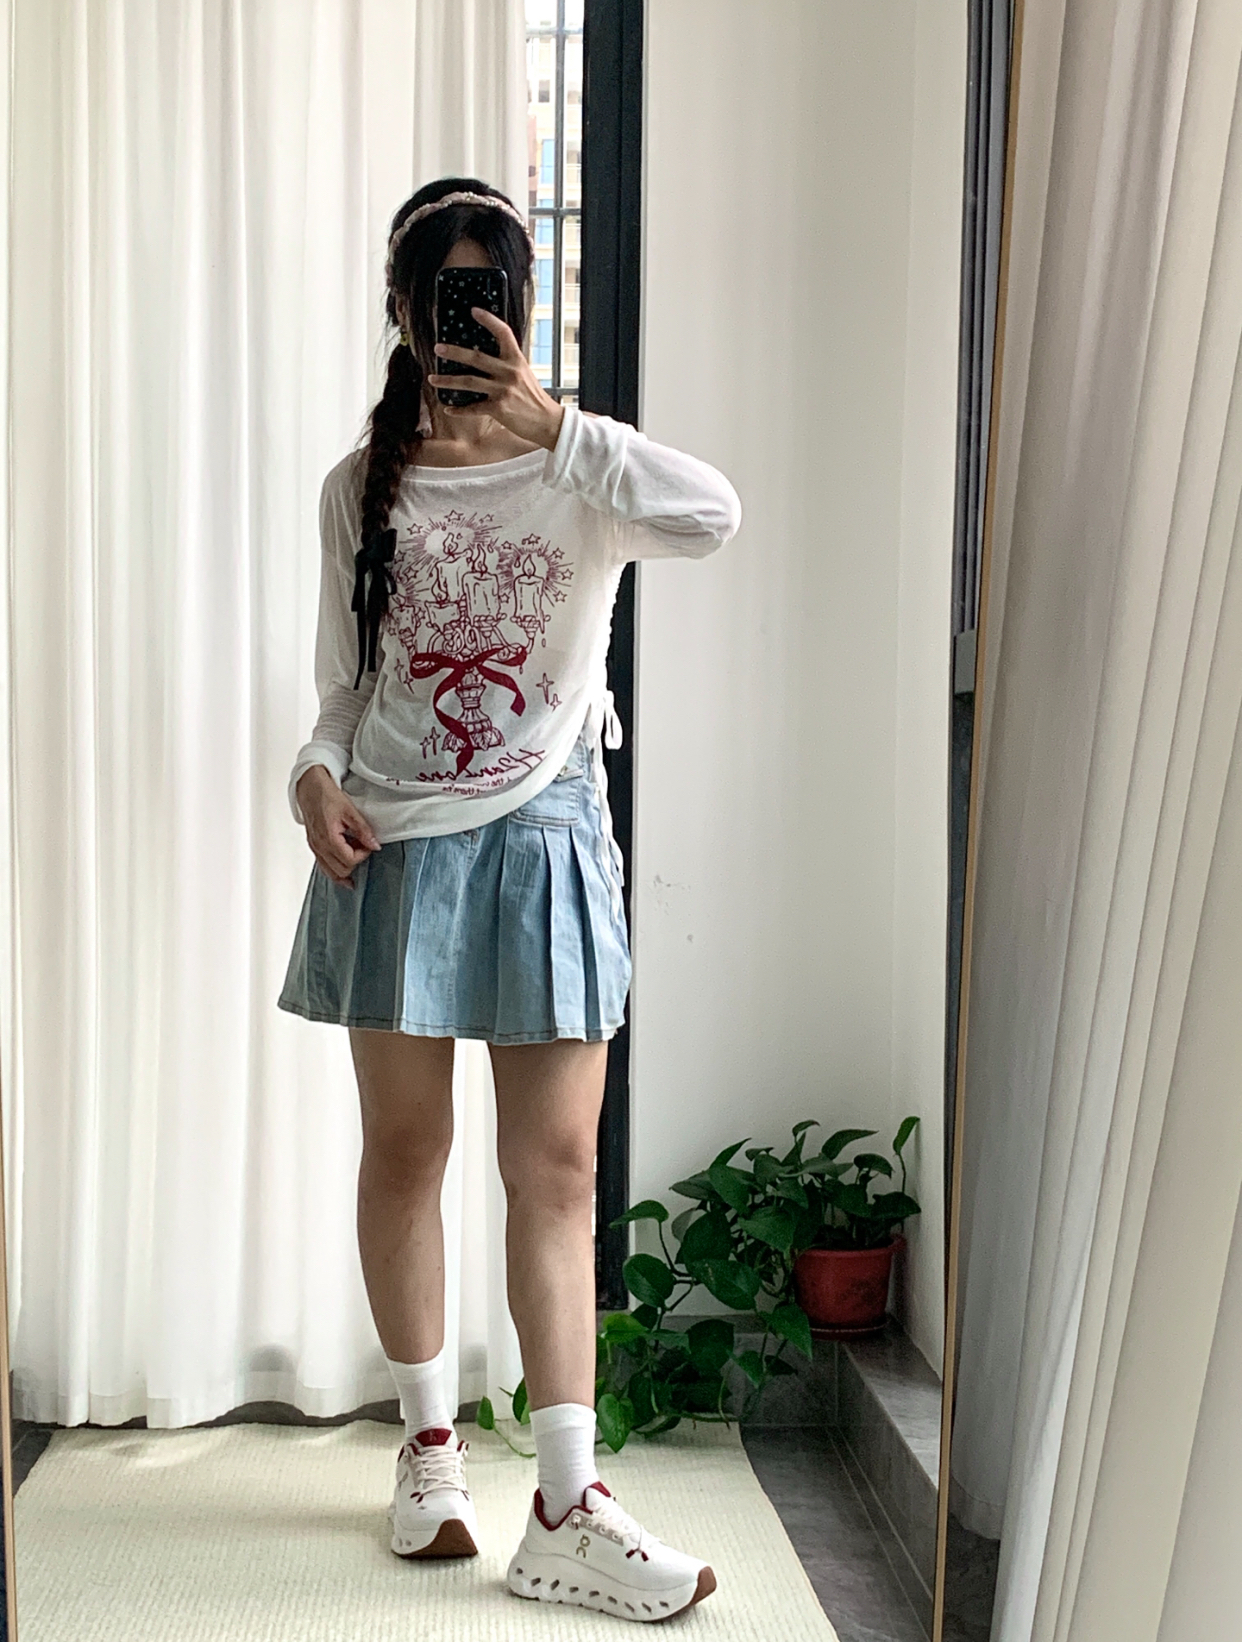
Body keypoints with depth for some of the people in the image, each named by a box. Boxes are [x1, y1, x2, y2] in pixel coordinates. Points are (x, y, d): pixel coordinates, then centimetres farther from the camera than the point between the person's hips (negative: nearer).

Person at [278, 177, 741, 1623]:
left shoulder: (576, 470, -1)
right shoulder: (362, 487, 6)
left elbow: (713, 516, -23)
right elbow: (342, 684, 10)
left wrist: (549, 422, -24)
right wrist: (315, 780, -9)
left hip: (541, 840, -1)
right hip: (391, 847, 2)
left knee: (554, 1167, -1)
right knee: (404, 1151, 9)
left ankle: (567, 1508, 5)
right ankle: (430, 1446, 27)